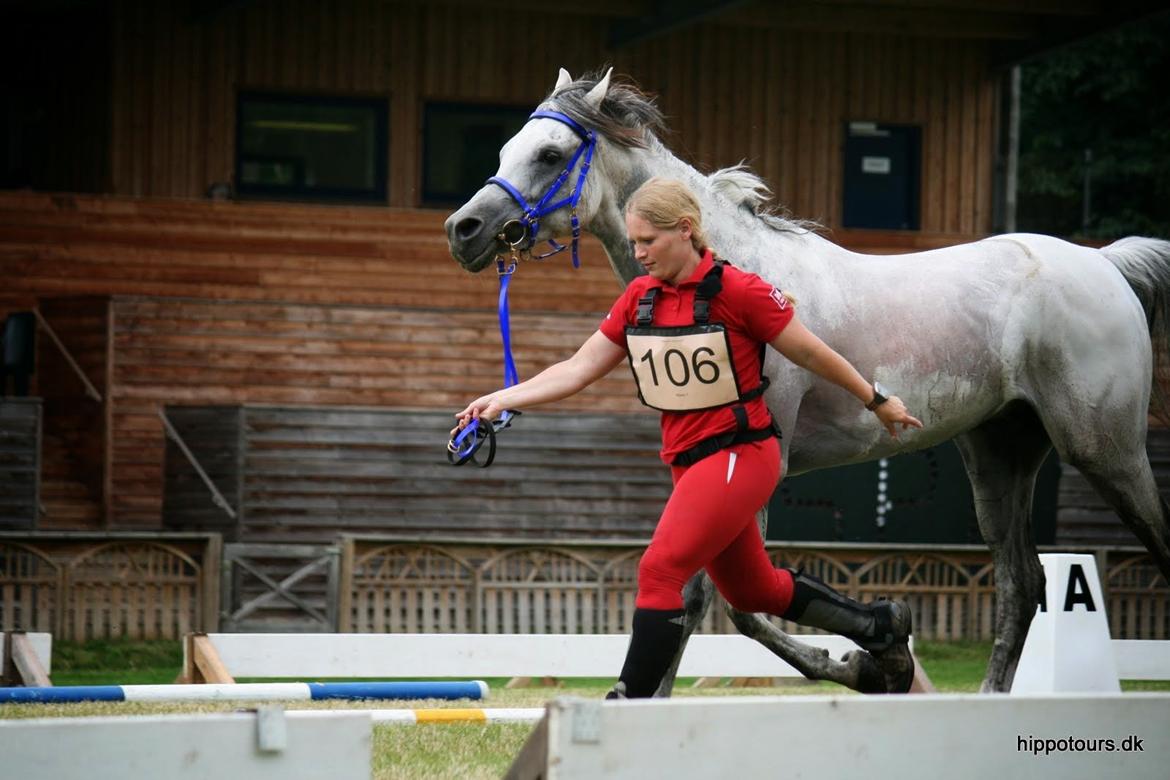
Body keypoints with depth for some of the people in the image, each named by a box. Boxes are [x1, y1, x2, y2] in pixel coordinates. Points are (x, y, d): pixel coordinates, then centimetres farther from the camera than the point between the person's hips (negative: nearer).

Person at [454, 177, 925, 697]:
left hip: (740, 455, -8)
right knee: (753, 590, 20)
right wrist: (502, 400, -10)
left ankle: (631, 703, -20)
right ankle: (878, 627, 37)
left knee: (659, 570, -20)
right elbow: (578, 369, 2)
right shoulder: (639, 299, 5)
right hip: (689, 461, 8)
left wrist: (876, 401, 4)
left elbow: (811, 354, -6)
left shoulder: (736, 291, -15)